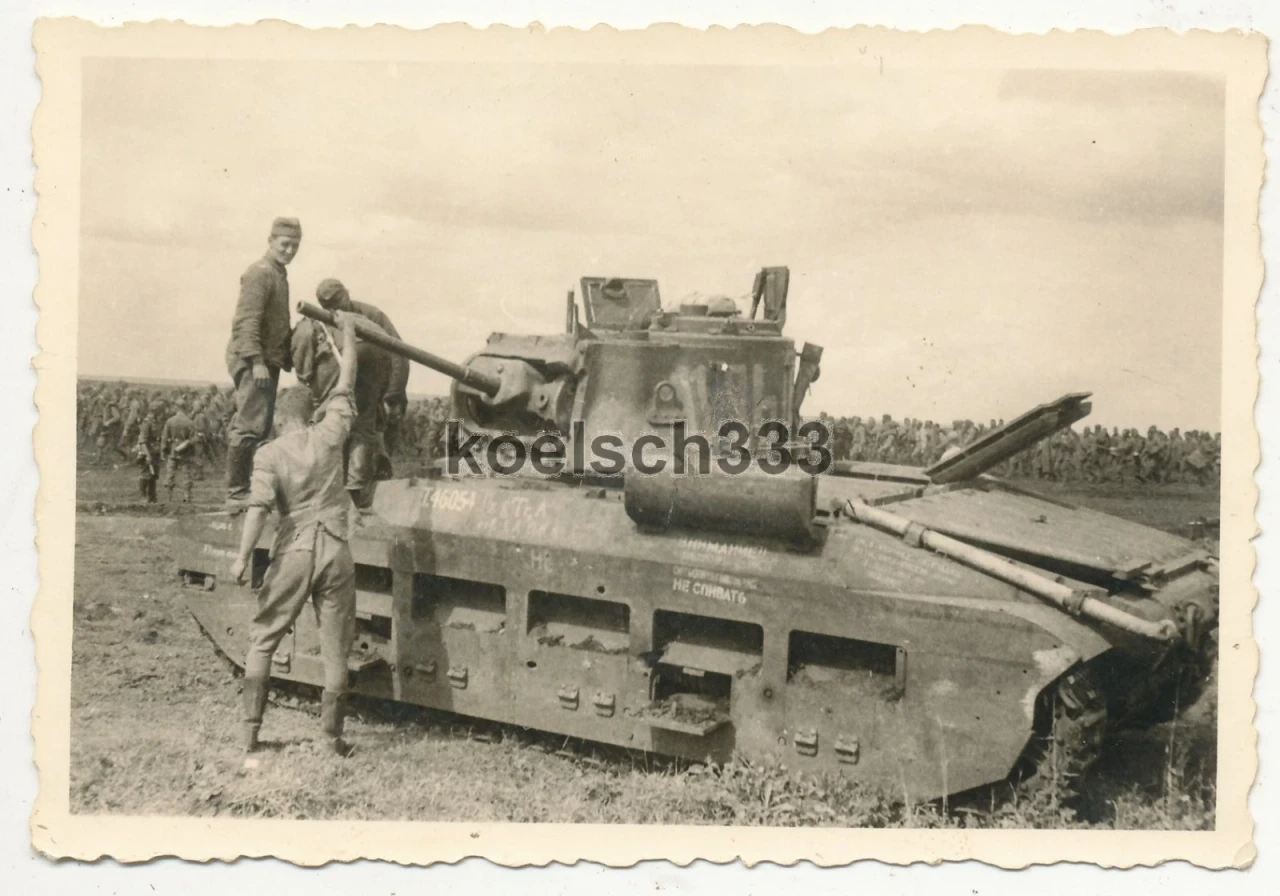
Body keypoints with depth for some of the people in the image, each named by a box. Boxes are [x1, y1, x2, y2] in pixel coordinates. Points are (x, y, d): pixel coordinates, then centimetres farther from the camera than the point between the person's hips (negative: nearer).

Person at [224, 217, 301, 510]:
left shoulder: (278, 274, 20)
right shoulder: (260, 273, -10)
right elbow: (247, 321, -19)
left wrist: (286, 360, 23)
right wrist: (256, 362, -26)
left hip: (267, 361, 10)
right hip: (253, 361, -10)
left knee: (261, 429, 11)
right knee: (251, 426, -12)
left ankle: (245, 490, 17)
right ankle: (236, 493, -9)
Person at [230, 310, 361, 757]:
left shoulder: (269, 453, -3)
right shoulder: (328, 436, 1)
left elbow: (259, 506, -15)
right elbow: (345, 383, 12)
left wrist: (243, 557, -13)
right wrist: (348, 332, 22)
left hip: (293, 552, -1)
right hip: (335, 550, 1)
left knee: (262, 639, 13)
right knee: (335, 649, 8)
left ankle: (250, 729, 12)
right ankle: (332, 736, 12)